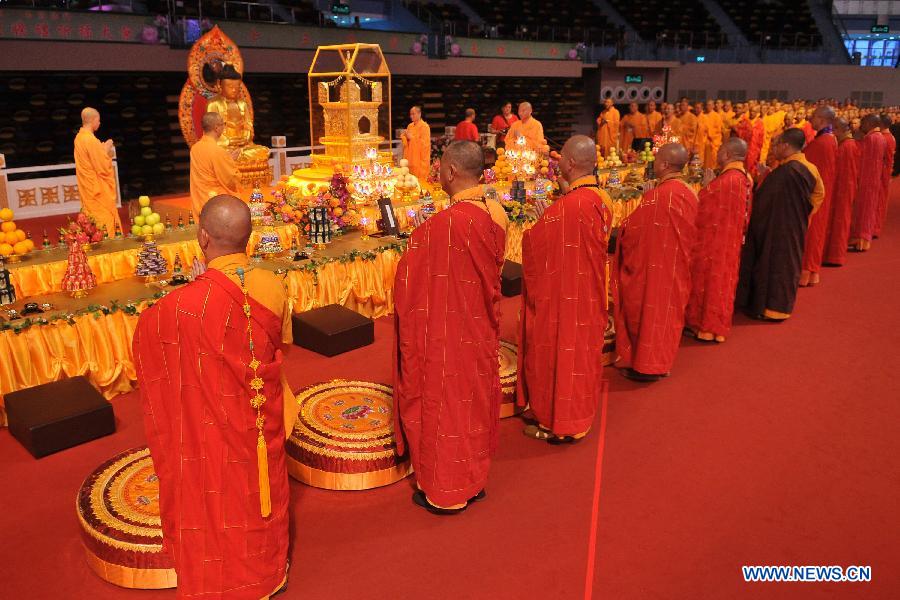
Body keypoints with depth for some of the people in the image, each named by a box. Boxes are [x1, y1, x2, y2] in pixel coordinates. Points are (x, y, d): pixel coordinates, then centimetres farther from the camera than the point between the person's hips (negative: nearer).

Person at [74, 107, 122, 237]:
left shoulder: (79, 137, 8)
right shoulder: (91, 140, -20)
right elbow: (103, 168, -19)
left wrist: (103, 149, 11)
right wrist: (107, 150, -7)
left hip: (88, 187, 9)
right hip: (98, 189, -9)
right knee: (104, 221, -3)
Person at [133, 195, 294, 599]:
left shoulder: (189, 302, -28)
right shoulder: (273, 286, -16)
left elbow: (148, 326, -6)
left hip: (214, 423, -3)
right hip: (264, 417, 4)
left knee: (215, 498, 18)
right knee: (262, 487, 24)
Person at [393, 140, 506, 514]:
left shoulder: (440, 227, -27)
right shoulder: (495, 216, -4)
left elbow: (408, 286, -15)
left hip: (444, 336, -7)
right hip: (481, 331, 7)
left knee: (443, 404, 9)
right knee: (475, 399, 20)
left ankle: (444, 492, 26)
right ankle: (475, 479, 37)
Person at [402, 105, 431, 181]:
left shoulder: (425, 126, -9)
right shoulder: (410, 126, 13)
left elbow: (425, 143, -16)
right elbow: (405, 140, 17)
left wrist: (412, 138, -16)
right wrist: (404, 137, -6)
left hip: (420, 159, -6)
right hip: (410, 157, 6)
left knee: (419, 179, -5)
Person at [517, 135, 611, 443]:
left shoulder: (568, 206, -26)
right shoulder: (601, 199, -1)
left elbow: (535, 244, -18)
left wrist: (528, 234, 4)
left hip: (563, 295, -8)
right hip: (589, 292, 8)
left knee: (557, 354, 6)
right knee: (581, 352, 20)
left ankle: (557, 425, 20)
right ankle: (578, 416, 35)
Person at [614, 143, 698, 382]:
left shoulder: (656, 196, -24)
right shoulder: (689, 194, 0)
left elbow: (630, 228, -16)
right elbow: (688, 233, 9)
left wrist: (621, 228, 6)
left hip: (651, 268, -7)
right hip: (676, 268, 7)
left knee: (646, 312, 6)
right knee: (666, 311, 17)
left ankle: (644, 366, 16)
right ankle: (661, 362, 29)